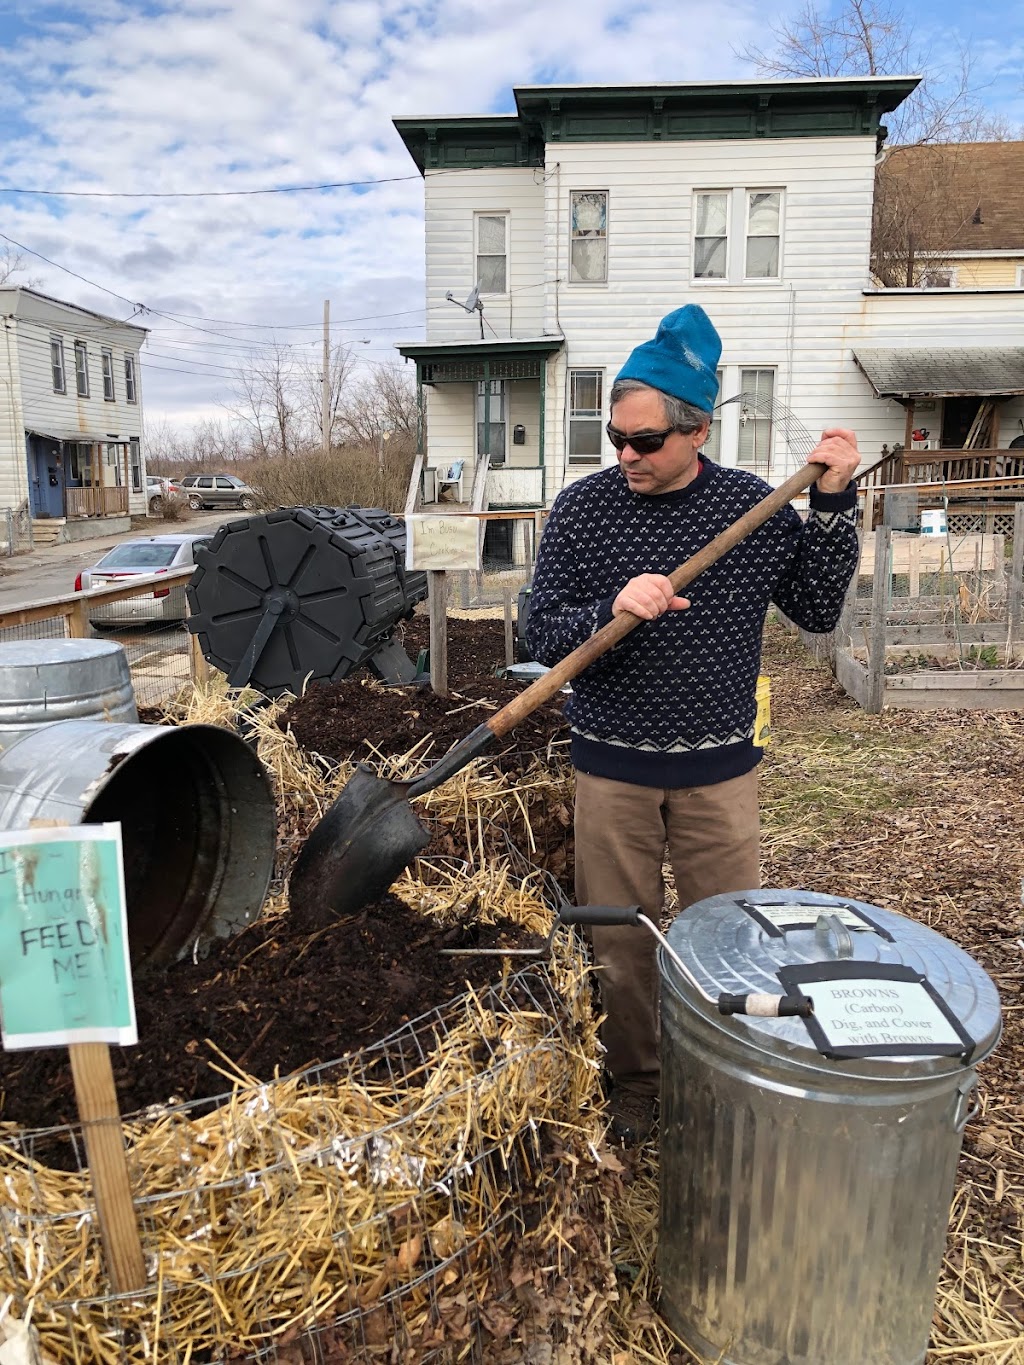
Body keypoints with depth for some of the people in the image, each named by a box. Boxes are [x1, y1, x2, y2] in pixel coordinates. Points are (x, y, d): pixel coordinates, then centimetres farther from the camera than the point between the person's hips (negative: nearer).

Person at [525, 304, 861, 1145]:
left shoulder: (752, 505, -4)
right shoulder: (582, 508, -7)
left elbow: (818, 610, 0)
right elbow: (543, 636, -8)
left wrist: (834, 505, -10)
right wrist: (612, 611, -27)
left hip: (719, 768, 1)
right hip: (612, 768, 0)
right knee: (620, 940, 12)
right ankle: (634, 1080, 34)